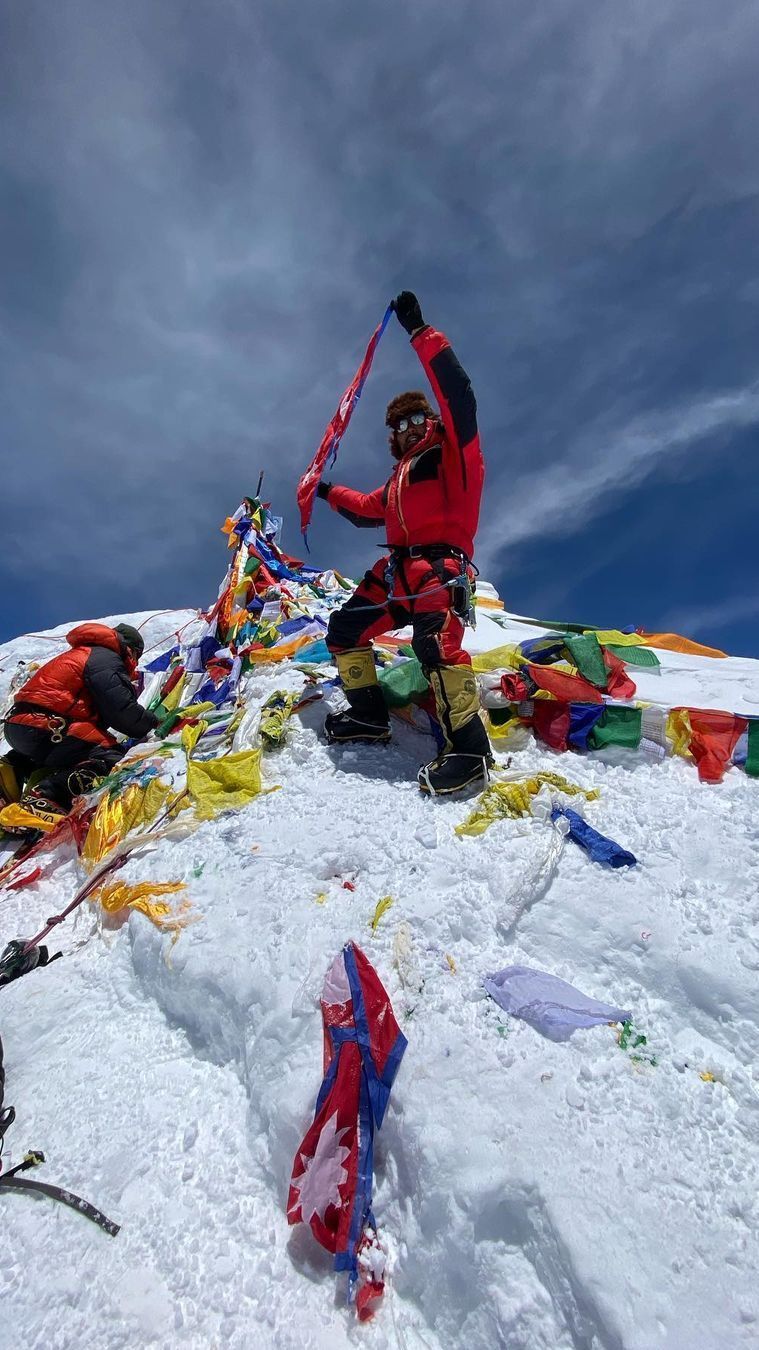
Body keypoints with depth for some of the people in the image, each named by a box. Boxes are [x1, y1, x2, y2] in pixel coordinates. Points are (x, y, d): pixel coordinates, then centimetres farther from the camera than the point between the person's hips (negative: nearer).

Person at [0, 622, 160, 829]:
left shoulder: (84, 654, 28)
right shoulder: (106, 659, -3)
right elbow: (123, 711, -13)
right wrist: (155, 723, 4)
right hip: (44, 729, -10)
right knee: (112, 758, -12)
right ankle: (44, 797, -28)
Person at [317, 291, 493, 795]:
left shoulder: (451, 451, 10)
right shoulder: (401, 475, 32)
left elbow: (457, 392, -6)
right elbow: (369, 509, 45)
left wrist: (420, 332, -5)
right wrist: (330, 493, 50)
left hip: (441, 565, -9)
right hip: (398, 570, 9)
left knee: (435, 641, -34)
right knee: (344, 630, 8)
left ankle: (470, 748, -34)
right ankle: (369, 715, 16)